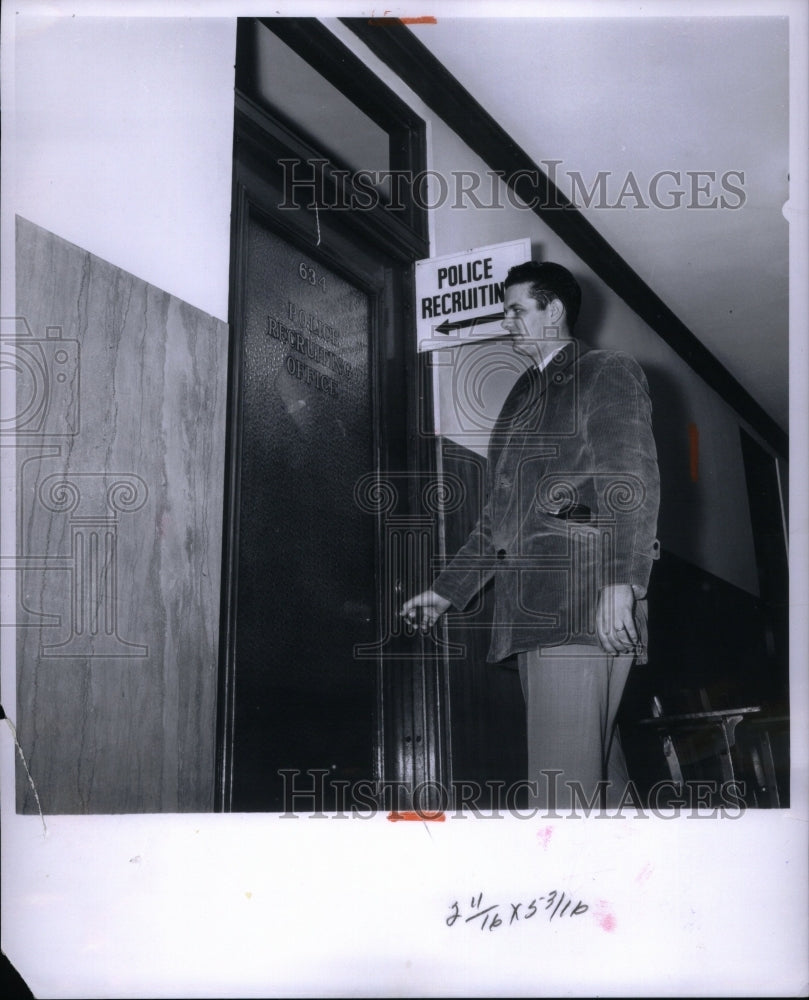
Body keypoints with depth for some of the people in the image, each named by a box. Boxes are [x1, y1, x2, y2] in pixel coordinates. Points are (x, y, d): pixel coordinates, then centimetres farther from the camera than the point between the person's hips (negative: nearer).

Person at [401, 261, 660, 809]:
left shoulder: (609, 372, 5)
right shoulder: (524, 394, 28)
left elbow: (634, 481, -9)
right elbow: (498, 512, 30)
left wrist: (620, 584, -22)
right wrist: (446, 591, 26)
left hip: (582, 610, -7)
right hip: (528, 611, 7)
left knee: (562, 782, -13)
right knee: (599, 770, 7)